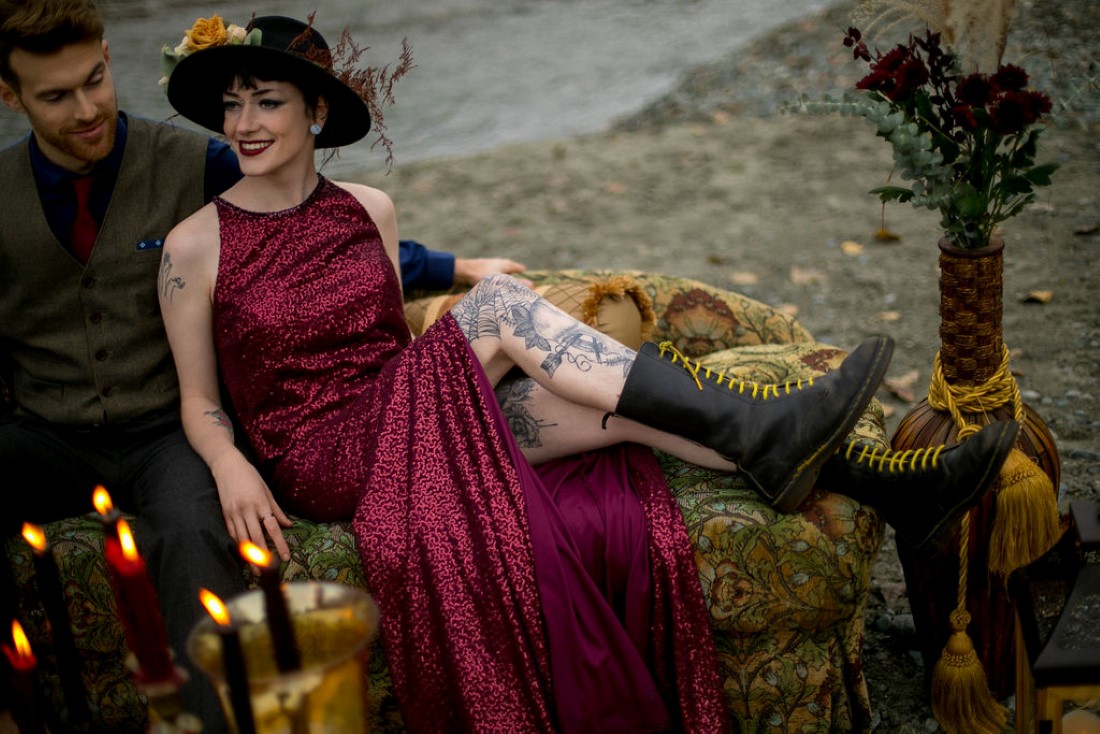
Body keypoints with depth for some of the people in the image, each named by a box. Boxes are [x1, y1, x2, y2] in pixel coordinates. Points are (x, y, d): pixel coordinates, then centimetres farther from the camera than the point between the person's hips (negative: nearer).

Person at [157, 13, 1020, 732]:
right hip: (331, 454, -5)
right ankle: (756, 427, -30)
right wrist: (232, 468, -18)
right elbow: (200, 400, 1)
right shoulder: (196, 245, -2)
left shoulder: (369, 209, 11)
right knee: (501, 305, -28)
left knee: (621, 402, -20)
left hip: (413, 416, 5)